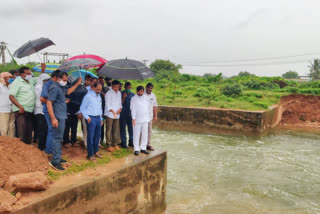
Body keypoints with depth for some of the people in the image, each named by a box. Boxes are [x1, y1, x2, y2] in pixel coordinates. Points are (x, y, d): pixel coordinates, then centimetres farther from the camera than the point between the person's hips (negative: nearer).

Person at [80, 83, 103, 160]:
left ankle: (96, 152, 26)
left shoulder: (99, 96, 14)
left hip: (98, 118, 7)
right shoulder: (88, 96, -8)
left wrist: (101, 119, 15)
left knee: (97, 136, 12)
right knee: (91, 137, -3)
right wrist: (87, 117, -12)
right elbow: (82, 108, -7)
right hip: (91, 118, -7)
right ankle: (90, 154, 5)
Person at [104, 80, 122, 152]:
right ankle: (108, 146, 4)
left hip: (117, 115, 6)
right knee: (108, 130, -2)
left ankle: (115, 144, 21)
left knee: (116, 130, 10)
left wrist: (120, 109, -2)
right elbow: (107, 105, -14)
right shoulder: (108, 93, -8)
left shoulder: (119, 93, 13)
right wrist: (113, 111, -29)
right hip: (109, 114, -6)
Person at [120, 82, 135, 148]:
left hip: (130, 114, 4)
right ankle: (123, 143, 9)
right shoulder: (121, 94, -3)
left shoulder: (133, 94, 9)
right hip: (123, 114, -4)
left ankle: (131, 141, 20)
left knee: (131, 128, 8)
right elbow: (120, 103, -7)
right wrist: (123, 97, -20)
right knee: (123, 128, 2)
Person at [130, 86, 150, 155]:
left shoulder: (145, 98, 11)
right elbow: (133, 109, -7)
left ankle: (143, 148, 17)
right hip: (137, 120, -5)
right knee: (136, 135, -1)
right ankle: (136, 149, 6)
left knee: (145, 134, 7)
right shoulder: (134, 99, -4)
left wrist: (148, 117, 11)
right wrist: (133, 119, -13)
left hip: (145, 119, 5)